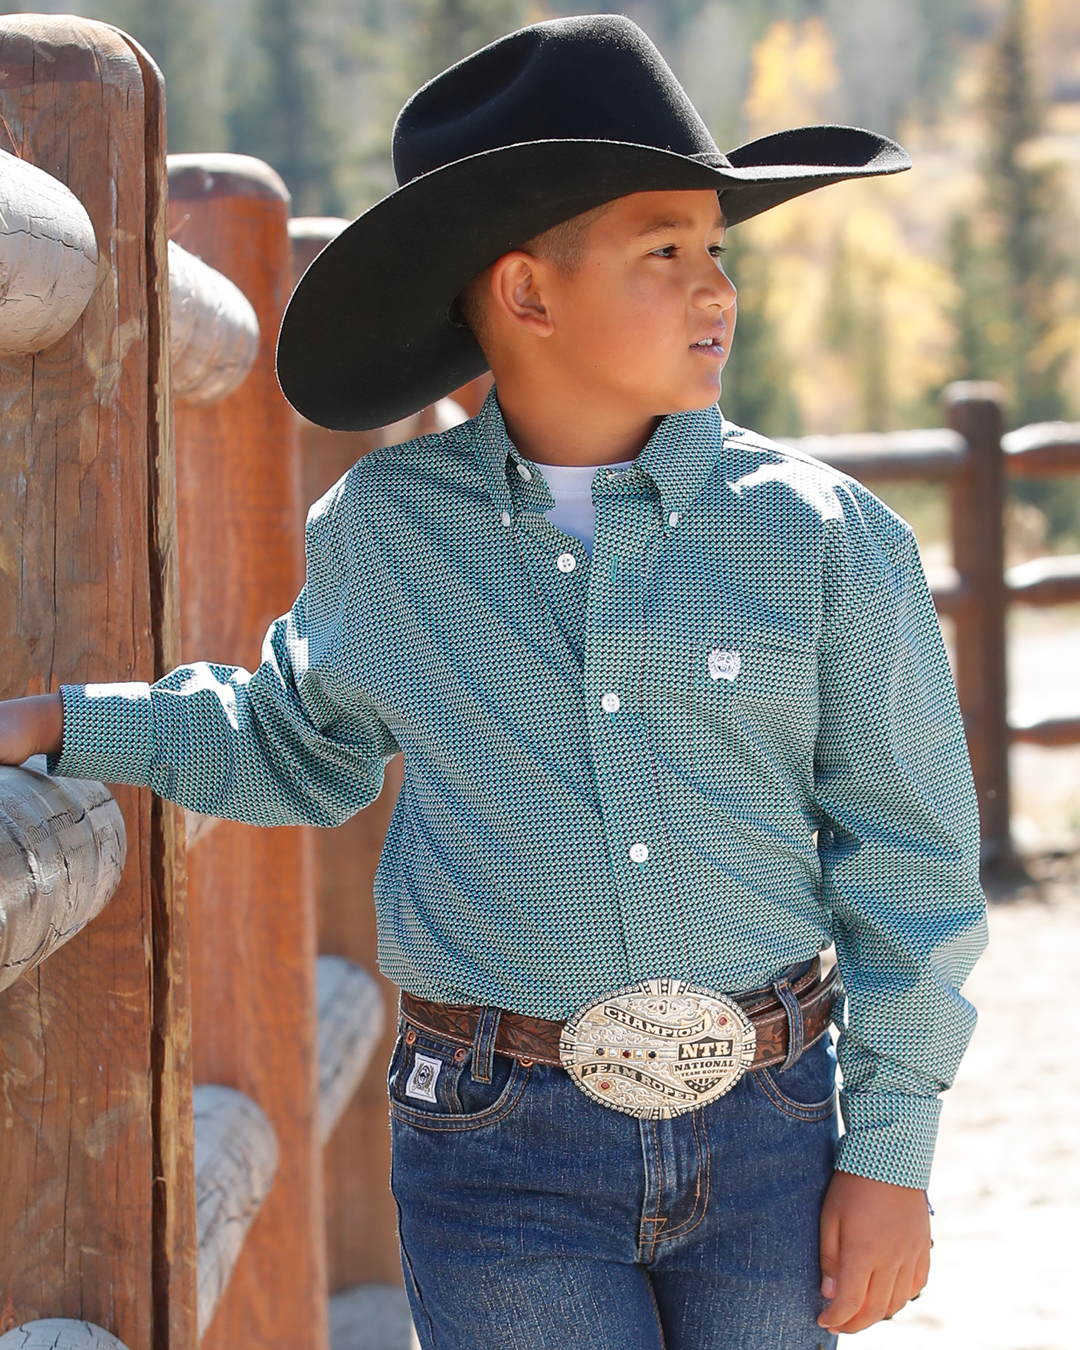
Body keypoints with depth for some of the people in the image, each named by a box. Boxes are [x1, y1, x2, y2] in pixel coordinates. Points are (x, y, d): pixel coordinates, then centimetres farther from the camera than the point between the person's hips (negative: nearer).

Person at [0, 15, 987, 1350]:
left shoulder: (821, 535, -3)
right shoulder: (379, 532, 0)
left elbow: (908, 853, 2)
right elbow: (299, 749, 20)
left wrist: (890, 1153, -1)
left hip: (765, 1134, 1)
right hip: (505, 1144, -1)